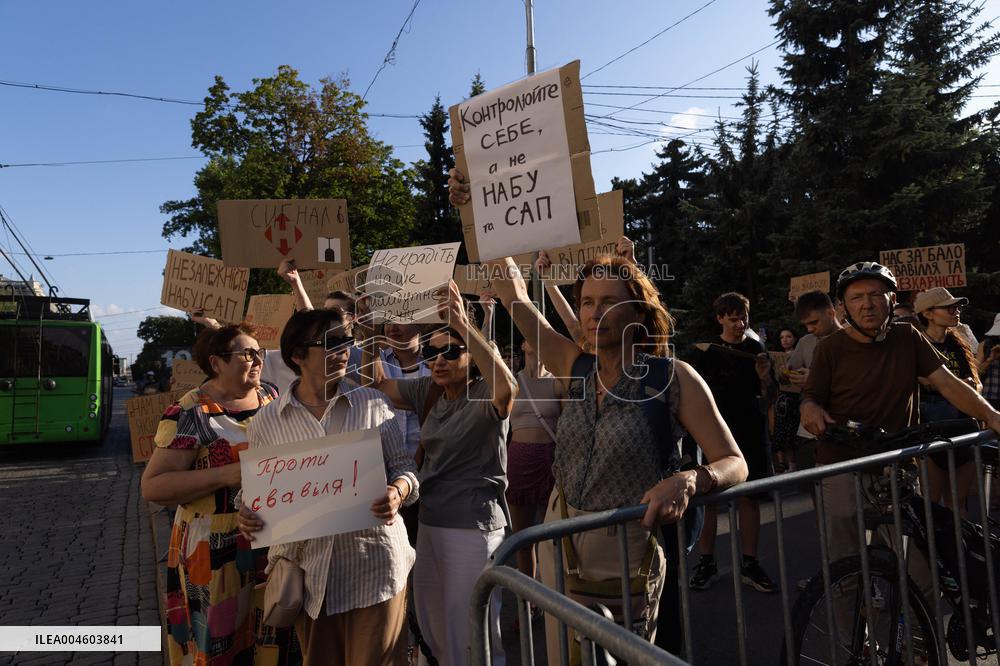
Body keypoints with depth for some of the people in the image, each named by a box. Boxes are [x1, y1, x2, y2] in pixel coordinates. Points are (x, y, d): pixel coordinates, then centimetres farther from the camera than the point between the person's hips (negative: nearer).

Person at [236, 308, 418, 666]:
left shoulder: (373, 404, -2)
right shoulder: (266, 422, 0)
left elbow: (403, 465, 3)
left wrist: (397, 492, -18)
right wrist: (248, 515, -10)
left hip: (374, 564, -1)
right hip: (308, 570, 1)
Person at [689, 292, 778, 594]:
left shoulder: (757, 350, 8)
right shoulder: (707, 352, 2)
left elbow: (769, 399, 7)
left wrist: (765, 377, -12)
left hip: (750, 434, 2)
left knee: (750, 498, 6)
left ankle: (749, 563, 18)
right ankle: (706, 562, 12)